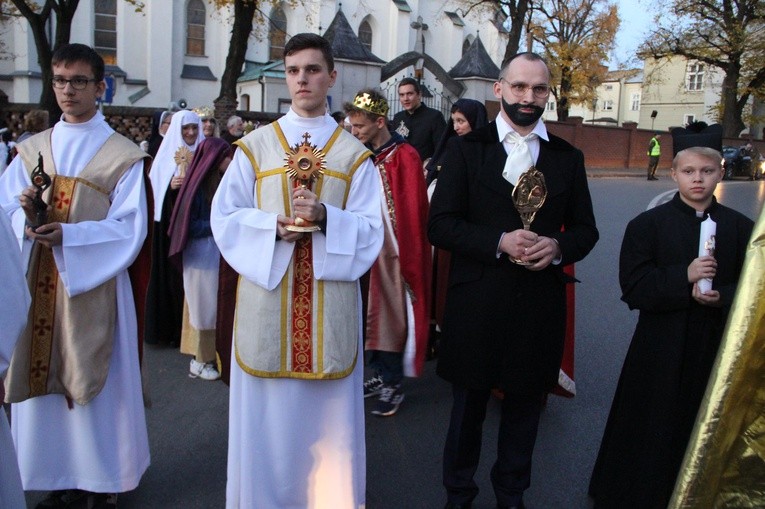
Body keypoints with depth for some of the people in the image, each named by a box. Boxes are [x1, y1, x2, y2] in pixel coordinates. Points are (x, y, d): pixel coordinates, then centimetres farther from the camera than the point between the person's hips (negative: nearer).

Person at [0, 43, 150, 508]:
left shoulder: (123, 155, -3)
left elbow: (130, 228, -9)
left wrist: (68, 234, -21)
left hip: (94, 284, -4)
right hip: (37, 281, 4)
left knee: (93, 382, 2)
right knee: (43, 377, 9)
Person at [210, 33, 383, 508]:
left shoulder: (355, 154, 6)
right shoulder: (254, 146, 6)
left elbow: (370, 228, 0)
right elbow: (225, 216, 3)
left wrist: (324, 218, -18)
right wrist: (275, 225, -14)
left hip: (330, 302, 0)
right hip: (266, 294, 0)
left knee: (326, 412, 8)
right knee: (267, 414, 7)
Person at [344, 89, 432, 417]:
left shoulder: (404, 157, -13)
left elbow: (410, 212, -14)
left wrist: (402, 254, -13)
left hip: (393, 251, -6)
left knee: (392, 313, 2)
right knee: (373, 312, 12)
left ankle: (393, 384, 14)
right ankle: (382, 373, 27)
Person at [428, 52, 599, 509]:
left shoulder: (568, 158, 8)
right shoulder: (467, 149, 0)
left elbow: (586, 229, 10)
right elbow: (440, 225, -7)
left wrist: (559, 247, -13)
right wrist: (499, 242, -20)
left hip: (540, 303, 3)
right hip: (477, 302, -2)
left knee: (525, 407, 17)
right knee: (468, 407, 13)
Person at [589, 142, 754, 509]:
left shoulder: (741, 228, 5)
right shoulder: (647, 225, -2)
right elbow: (633, 288, -9)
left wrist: (722, 297, -14)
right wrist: (685, 277, -20)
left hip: (717, 348, 2)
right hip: (661, 350, -2)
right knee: (651, 433, 6)